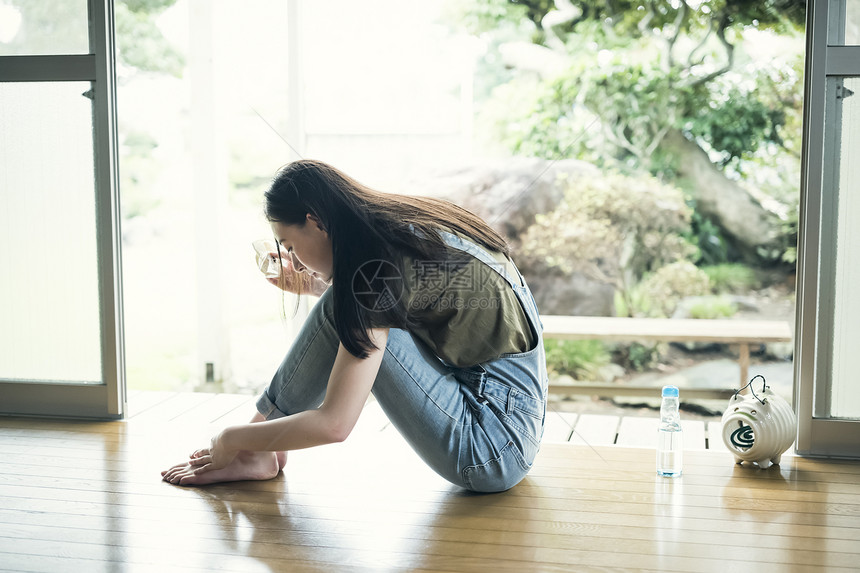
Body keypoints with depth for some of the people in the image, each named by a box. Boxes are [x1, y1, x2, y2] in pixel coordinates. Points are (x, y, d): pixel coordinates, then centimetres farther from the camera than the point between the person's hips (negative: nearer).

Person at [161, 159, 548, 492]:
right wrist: (321, 288, 15)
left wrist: (233, 439, -5)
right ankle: (263, 445, 11)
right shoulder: (404, 224, 6)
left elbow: (334, 424, -19)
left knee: (342, 312, -11)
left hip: (492, 450, -9)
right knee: (340, 303, 11)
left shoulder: (380, 267, -19)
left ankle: (257, 450, 4)